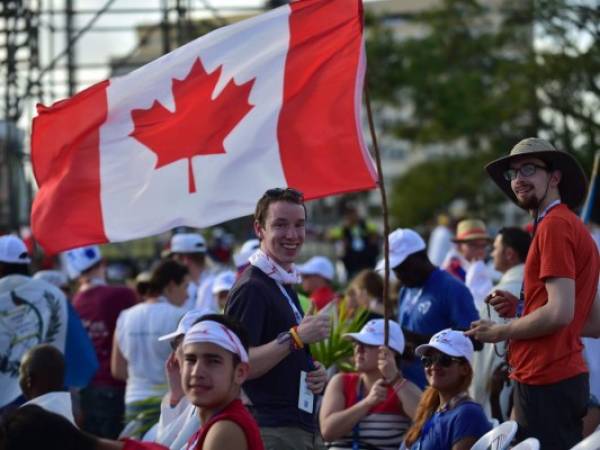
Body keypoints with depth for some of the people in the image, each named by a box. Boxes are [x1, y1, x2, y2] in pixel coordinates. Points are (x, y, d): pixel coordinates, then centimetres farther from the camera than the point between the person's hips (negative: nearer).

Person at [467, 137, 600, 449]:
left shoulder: (554, 225, -12)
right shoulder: (575, 227, 19)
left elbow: (559, 313, -20)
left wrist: (500, 332, -6)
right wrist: (522, 308, 15)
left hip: (545, 385, -10)